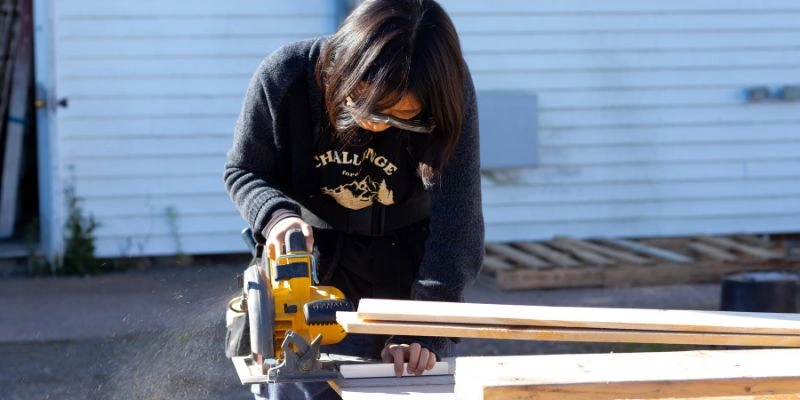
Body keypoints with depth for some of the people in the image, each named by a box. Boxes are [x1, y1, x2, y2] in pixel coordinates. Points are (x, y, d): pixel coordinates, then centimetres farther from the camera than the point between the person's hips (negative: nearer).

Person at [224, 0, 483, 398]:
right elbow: (244, 171, -7)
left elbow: (456, 218, -27)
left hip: (409, 266, 0)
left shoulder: (449, 93, -25)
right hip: (311, 264, 0)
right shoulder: (285, 78, -24)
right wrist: (276, 214, -30)